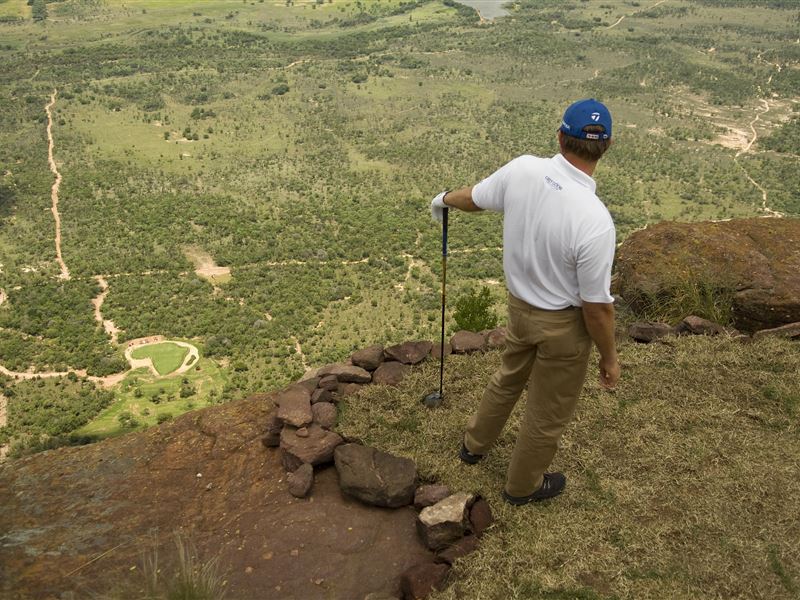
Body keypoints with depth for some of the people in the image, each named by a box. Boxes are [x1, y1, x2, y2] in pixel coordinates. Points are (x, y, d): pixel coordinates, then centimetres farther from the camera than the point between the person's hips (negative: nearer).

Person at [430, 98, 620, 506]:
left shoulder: (522, 170, -17)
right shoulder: (595, 221, -32)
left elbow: (473, 198, 4)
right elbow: (596, 307, -23)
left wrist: (445, 199, 27)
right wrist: (609, 357, -6)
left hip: (519, 305, 6)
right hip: (564, 325, -6)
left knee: (509, 377, 33)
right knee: (548, 413, 20)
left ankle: (474, 444, 56)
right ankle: (523, 485, 44)